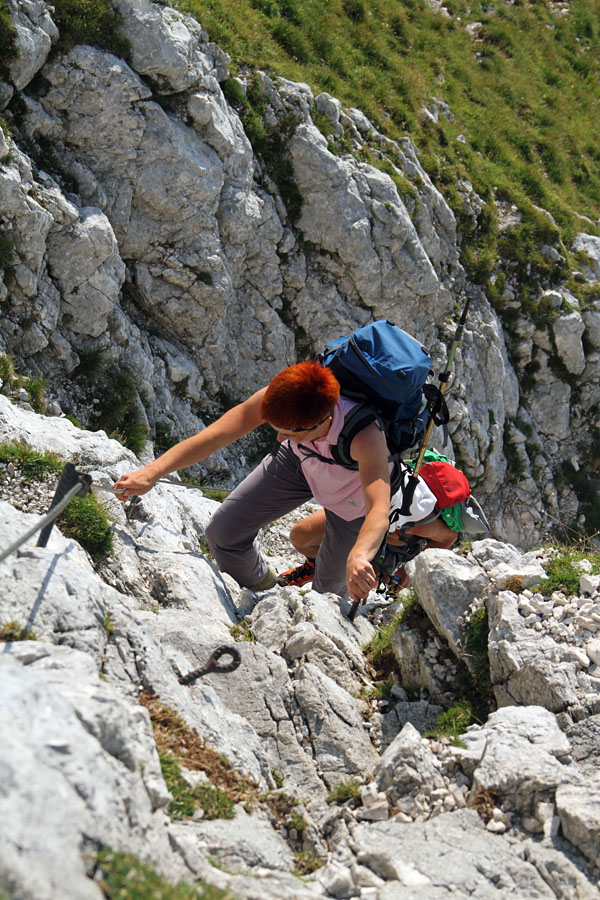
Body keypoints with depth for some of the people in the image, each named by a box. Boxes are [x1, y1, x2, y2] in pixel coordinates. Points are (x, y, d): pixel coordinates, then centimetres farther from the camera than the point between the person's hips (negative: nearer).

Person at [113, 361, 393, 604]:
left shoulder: (365, 436, -48)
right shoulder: (276, 399, -38)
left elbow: (379, 509, -60)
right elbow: (215, 434, -41)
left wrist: (359, 556, -81)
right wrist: (152, 472, -54)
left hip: (352, 492, -3)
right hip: (298, 461, 3)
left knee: (329, 588, 10)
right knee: (224, 532, -3)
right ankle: (258, 588, 32)